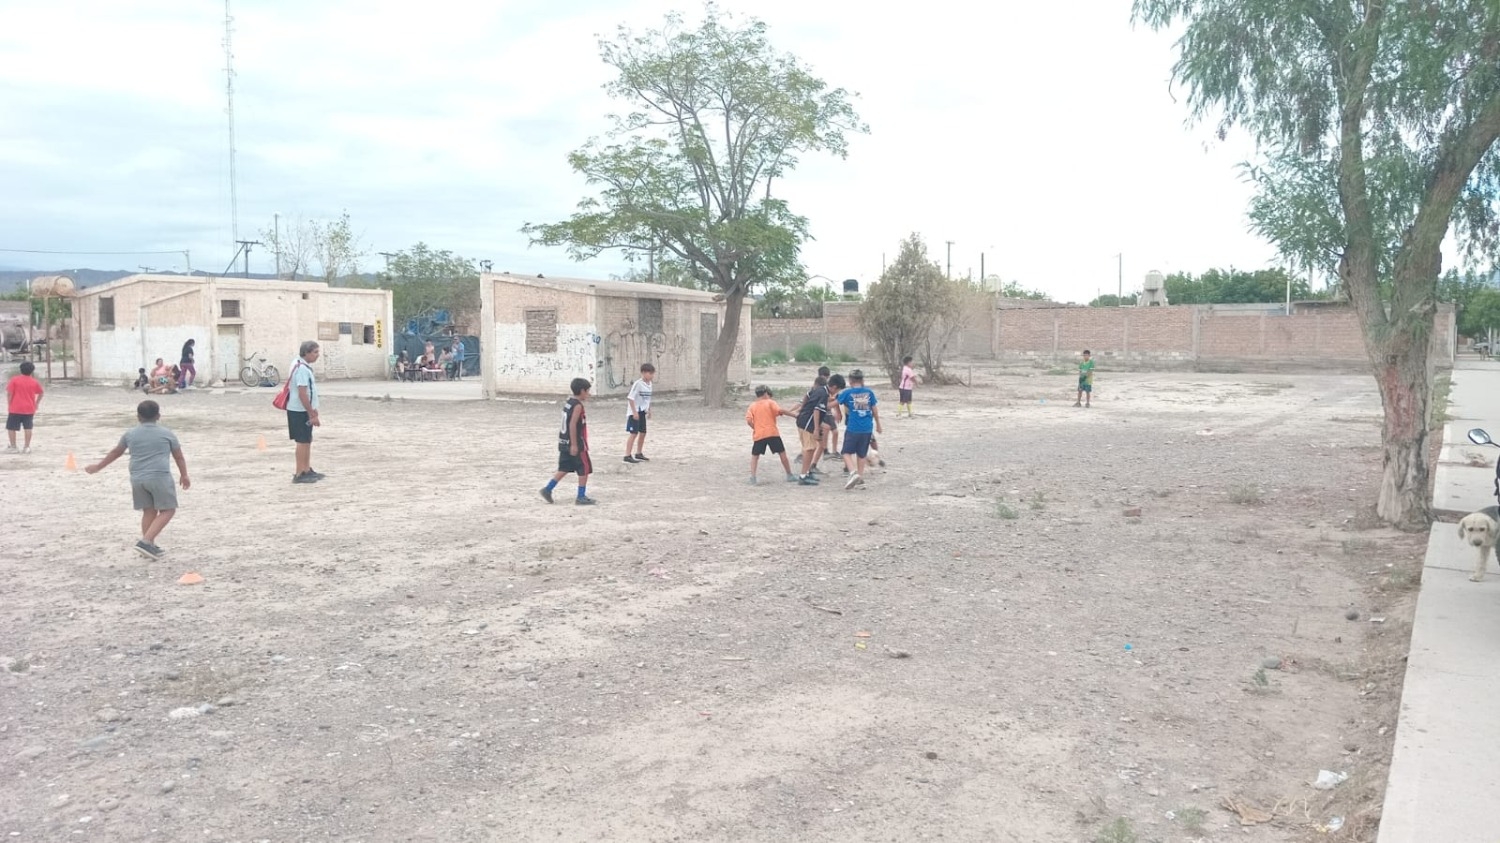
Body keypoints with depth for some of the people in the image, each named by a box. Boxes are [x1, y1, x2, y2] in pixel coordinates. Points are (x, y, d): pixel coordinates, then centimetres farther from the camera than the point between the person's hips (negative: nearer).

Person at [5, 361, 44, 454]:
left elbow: (9, 394, -7)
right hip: (29, 409, 3)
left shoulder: (14, 379, -6)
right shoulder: (35, 382, 2)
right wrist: (36, 404, 24)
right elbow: (41, 393, 11)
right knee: (28, 428, 6)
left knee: (11, 428, 7)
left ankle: (13, 447, 8)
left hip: (15, 408, -3)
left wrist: (9, 405, 4)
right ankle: (27, 447, 6)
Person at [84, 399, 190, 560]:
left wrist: (98, 466, 39)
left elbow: (115, 453, 24)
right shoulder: (167, 434, 4)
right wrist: (184, 476, 27)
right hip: (159, 476, -5)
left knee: (148, 511, 13)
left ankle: (149, 546, 14)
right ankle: (146, 542, -12)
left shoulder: (130, 434, 12)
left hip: (137, 478, 5)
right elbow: (179, 457, 13)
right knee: (167, 510, 0)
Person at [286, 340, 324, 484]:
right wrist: (312, 414, -21)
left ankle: (307, 470, 26)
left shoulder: (304, 366, 11)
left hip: (303, 410, 10)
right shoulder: (302, 369, -20)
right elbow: (302, 394, -24)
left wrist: (312, 410, 21)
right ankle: (299, 474, 4)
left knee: (307, 441, 16)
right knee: (303, 442, -3)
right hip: (300, 411, -10)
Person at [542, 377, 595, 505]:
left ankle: (547, 489, 11)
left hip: (564, 442, 9)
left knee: (564, 468, 16)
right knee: (585, 469, 1)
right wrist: (574, 445, -22)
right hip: (576, 443, -9)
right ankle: (581, 497, 3)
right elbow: (572, 425, -22)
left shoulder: (567, 403, 11)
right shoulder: (578, 406, -16)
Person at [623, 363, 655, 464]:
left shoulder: (649, 384, 6)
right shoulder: (638, 383, -19)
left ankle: (638, 454, 27)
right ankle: (627, 456, -6)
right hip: (635, 412, -8)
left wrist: (649, 410, 16)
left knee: (643, 433, 13)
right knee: (634, 433, -9)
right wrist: (634, 412, -22)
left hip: (642, 412, 8)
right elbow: (630, 398, -20)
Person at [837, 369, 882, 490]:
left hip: (853, 428, -3)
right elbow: (875, 410, 11)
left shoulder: (846, 393, -5)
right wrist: (878, 424, 24)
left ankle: (853, 472, -18)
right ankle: (860, 477, 19)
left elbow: (838, 403, 11)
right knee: (862, 454, 17)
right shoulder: (869, 392, 4)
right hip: (867, 429, 4)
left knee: (847, 452, 4)